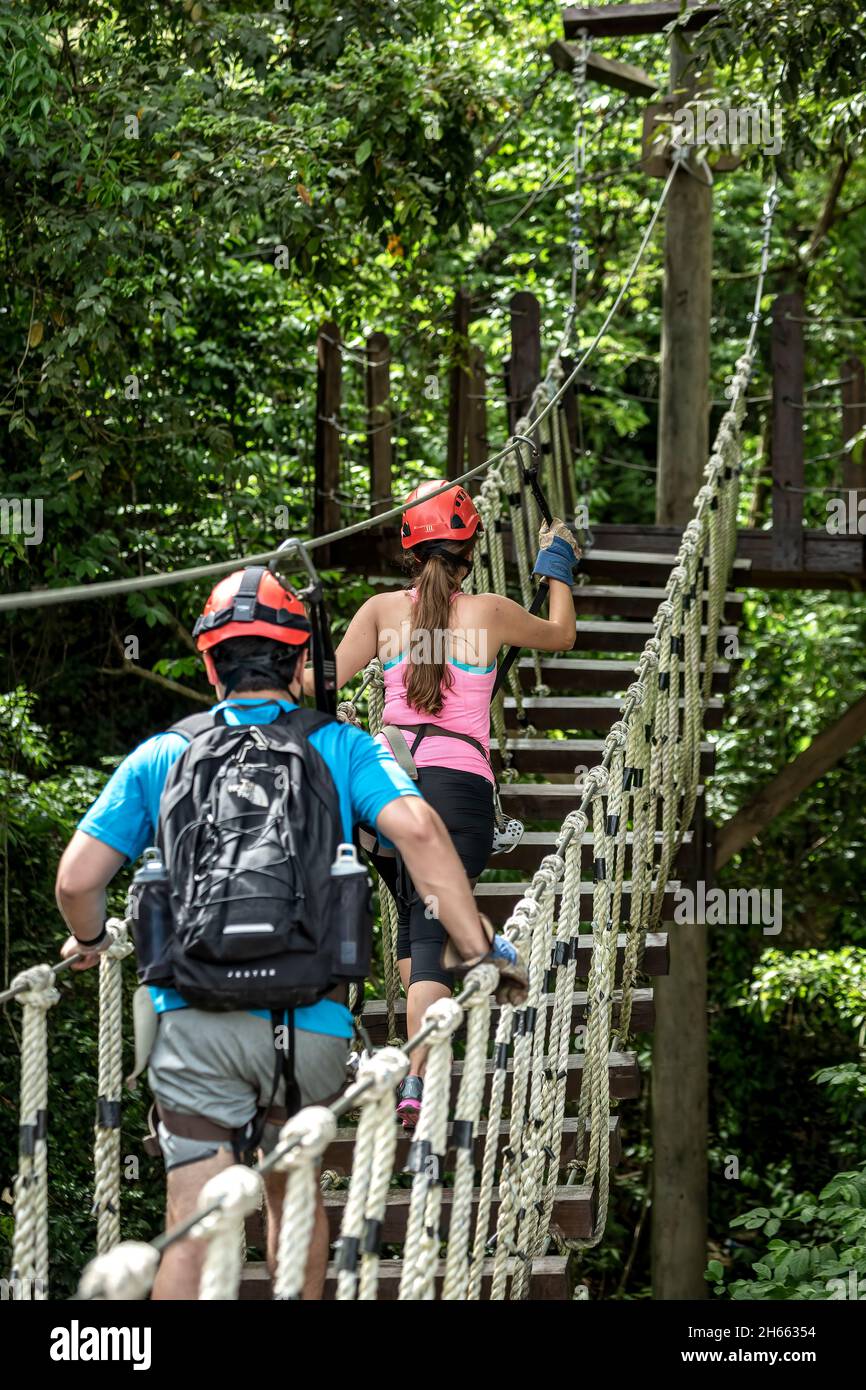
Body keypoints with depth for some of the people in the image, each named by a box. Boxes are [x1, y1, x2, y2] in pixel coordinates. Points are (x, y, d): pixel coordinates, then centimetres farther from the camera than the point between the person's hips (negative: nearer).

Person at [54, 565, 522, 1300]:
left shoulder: (161, 757, 10)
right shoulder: (341, 748, 8)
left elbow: (77, 878, 4)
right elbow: (418, 829, -10)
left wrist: (90, 941, 26)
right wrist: (480, 949, -7)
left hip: (194, 1021, 0)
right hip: (310, 1021, 0)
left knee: (193, 1230, -1)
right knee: (294, 1190, 23)